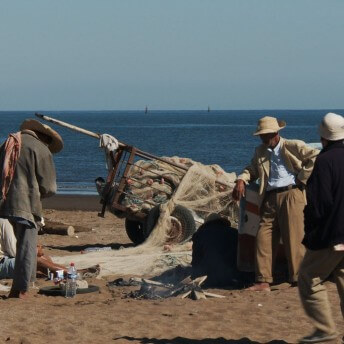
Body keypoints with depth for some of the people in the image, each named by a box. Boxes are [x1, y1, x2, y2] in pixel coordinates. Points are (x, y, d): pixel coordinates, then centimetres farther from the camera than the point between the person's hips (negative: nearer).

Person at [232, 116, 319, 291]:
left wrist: (302, 178, -7)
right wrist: (241, 180, 4)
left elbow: (316, 157, -6)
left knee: (294, 239, -7)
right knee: (263, 238, -1)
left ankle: (299, 279, -2)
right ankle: (263, 282, 3)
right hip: (270, 199, 6)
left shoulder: (293, 146, 2)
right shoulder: (260, 151, 21)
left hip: (291, 195, -6)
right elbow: (252, 169, 25)